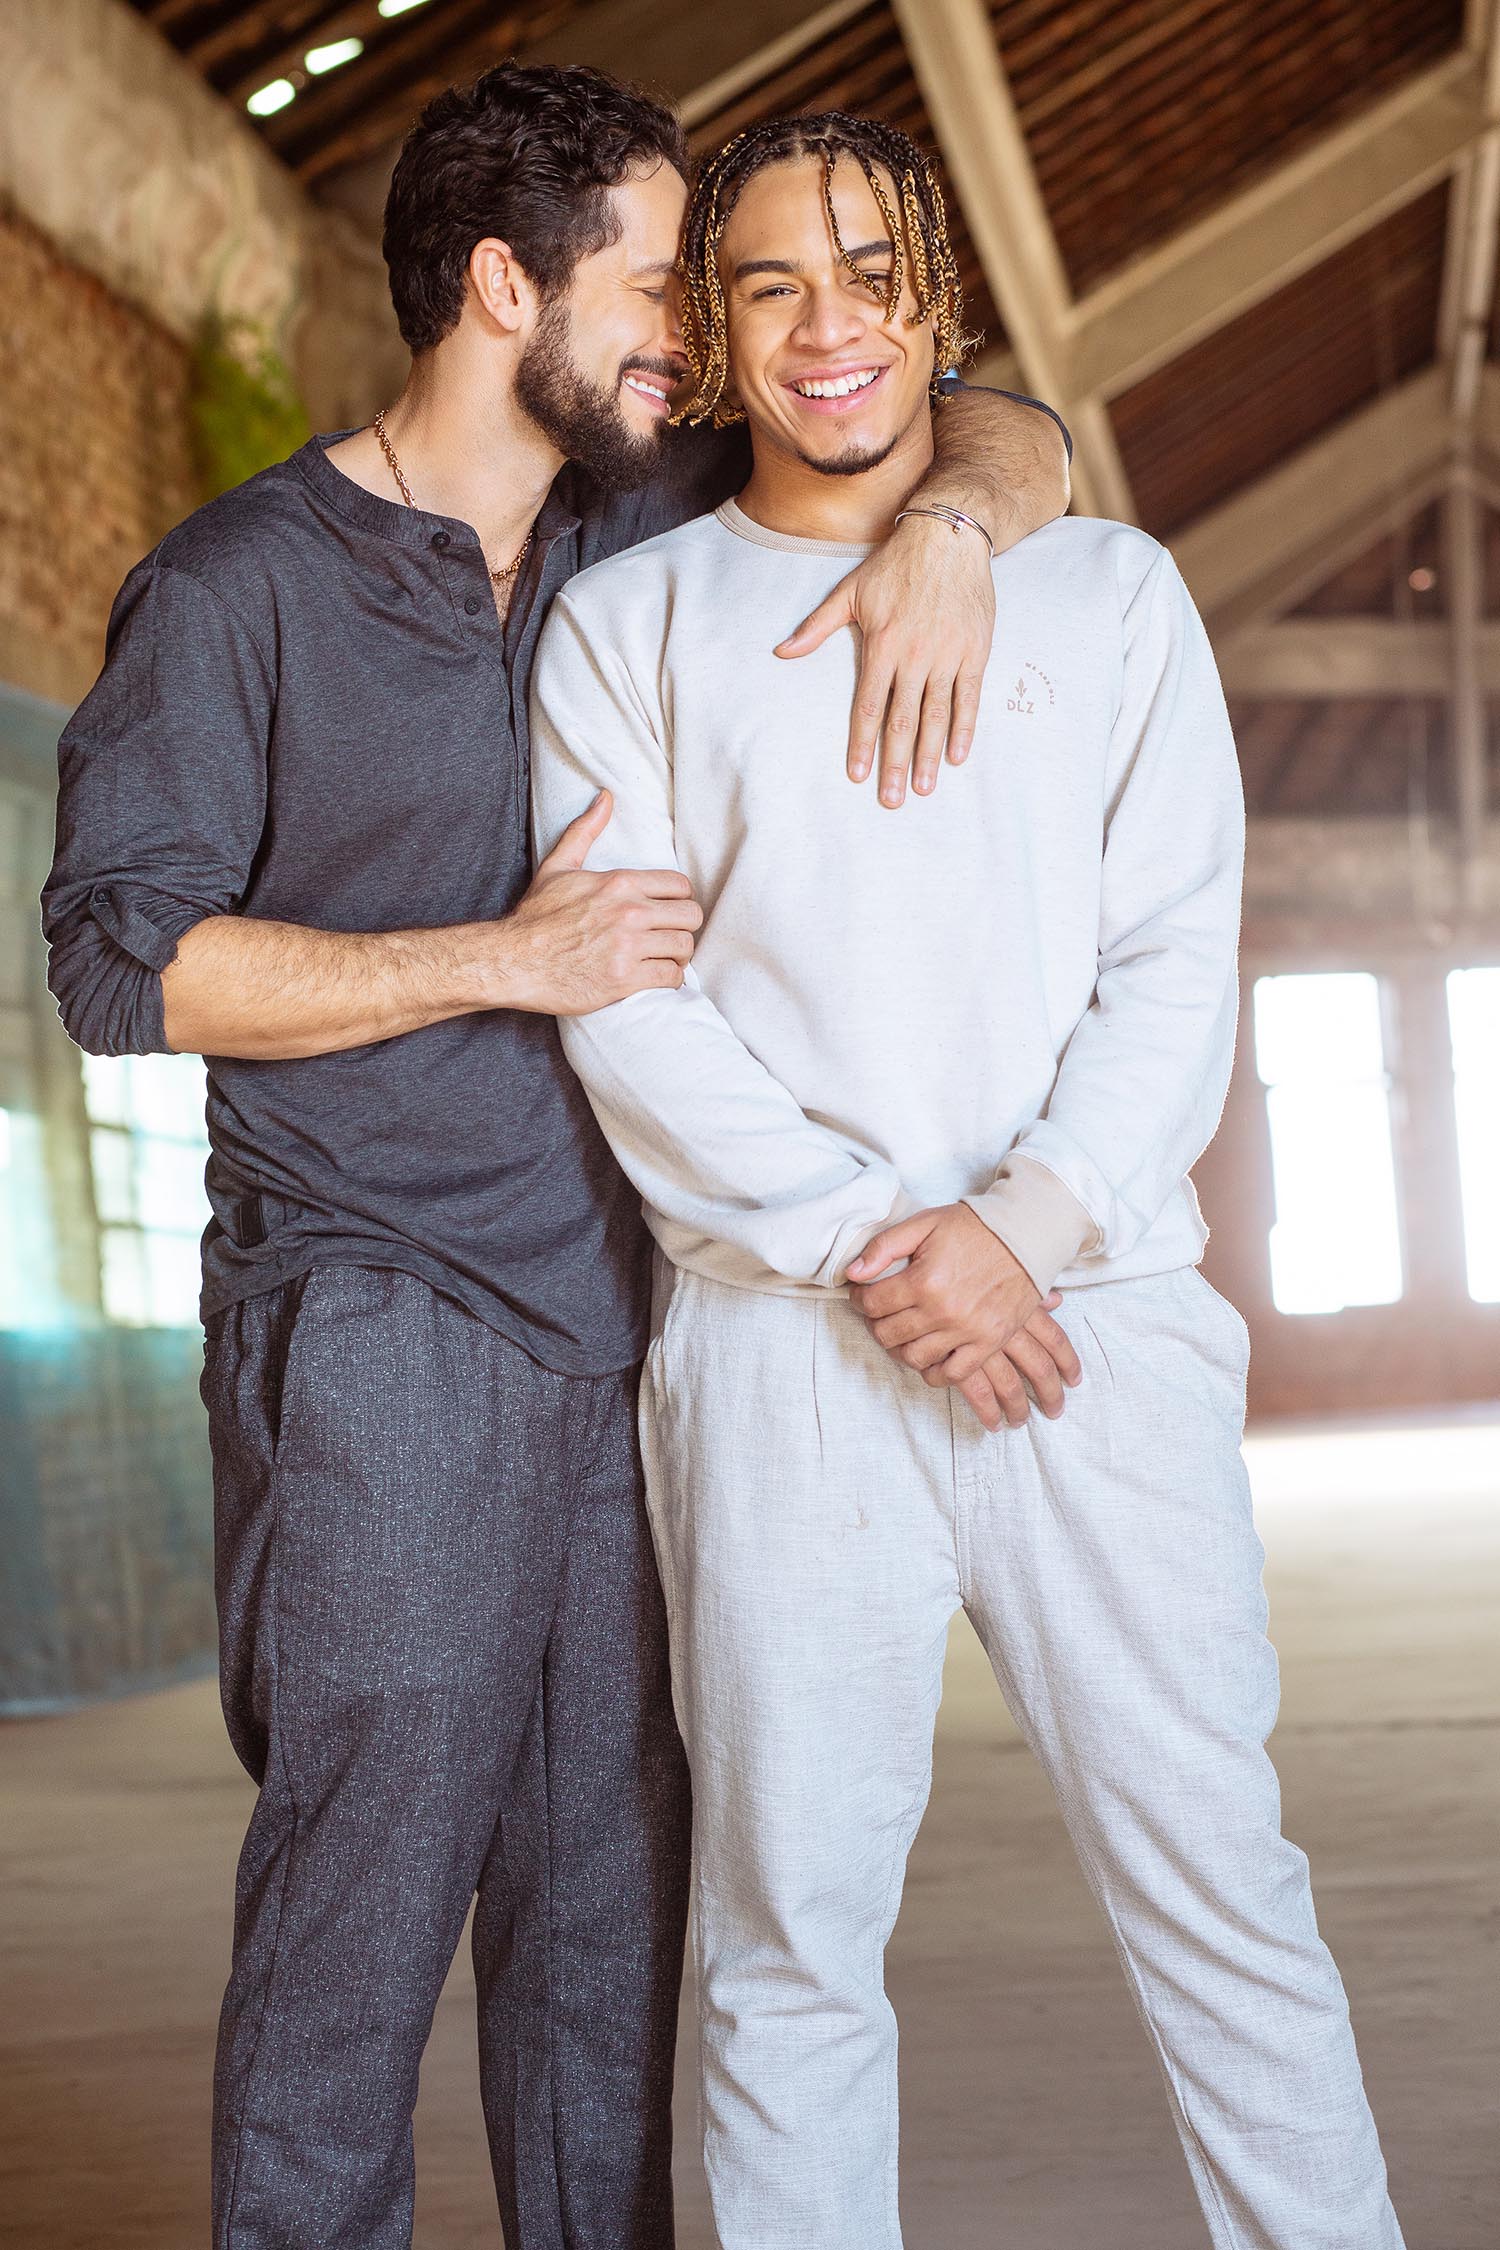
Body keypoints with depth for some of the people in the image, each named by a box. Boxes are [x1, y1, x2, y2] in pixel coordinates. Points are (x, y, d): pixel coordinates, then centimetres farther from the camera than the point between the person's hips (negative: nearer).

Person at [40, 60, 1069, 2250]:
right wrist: (509, 957, -12)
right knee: (371, 1872, -8)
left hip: (625, 1319, 5)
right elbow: (122, 958, -8)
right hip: (376, 1331, -5)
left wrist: (953, 526, -6)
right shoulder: (236, 586, -1)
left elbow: (1007, 434, 19)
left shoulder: (659, 531, 13)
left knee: (613, 1890, 8)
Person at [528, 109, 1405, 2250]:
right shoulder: (625, 624, 12)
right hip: (782, 1342, 0)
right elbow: (629, 1008, 2)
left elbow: (1178, 957, 6)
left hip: (1096, 1300, 1)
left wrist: (1027, 1219, -10)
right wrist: (866, 1238, -10)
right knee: (789, 1926, 1)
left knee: (1218, 1883, 0)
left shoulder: (1106, 588, 16)